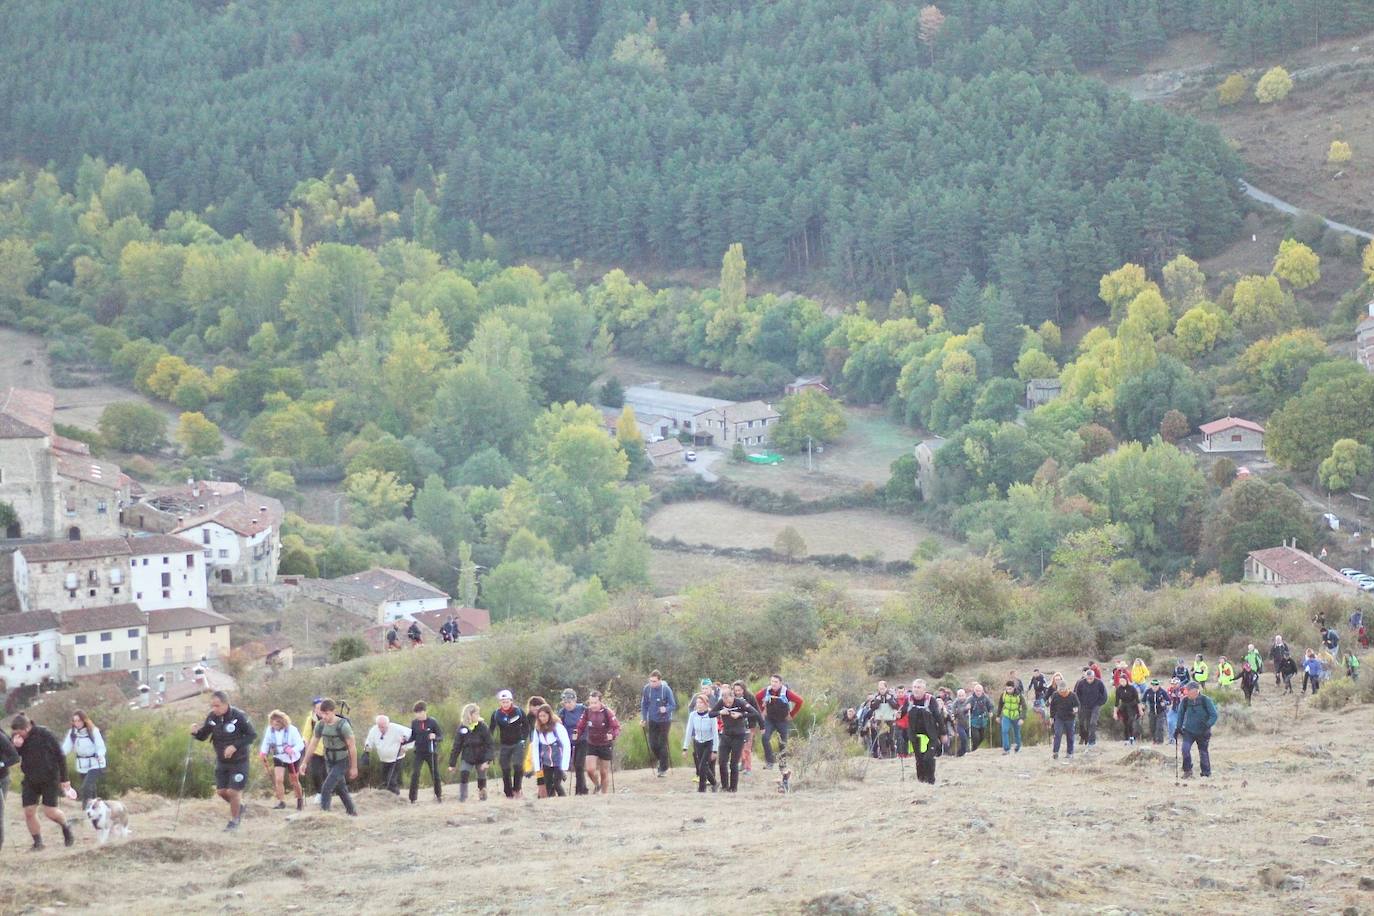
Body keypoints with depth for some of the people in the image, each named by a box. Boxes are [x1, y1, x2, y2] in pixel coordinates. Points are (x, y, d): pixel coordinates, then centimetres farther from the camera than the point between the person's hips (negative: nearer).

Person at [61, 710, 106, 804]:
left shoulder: (93, 731, -13)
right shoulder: (72, 732, -1)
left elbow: (101, 747, -13)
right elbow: (66, 747, -7)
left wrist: (100, 755, -35)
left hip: (95, 764, -5)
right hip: (82, 766, 5)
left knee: (86, 788, -20)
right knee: (91, 789, 13)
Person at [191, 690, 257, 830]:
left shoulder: (238, 716, -21)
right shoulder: (212, 717, -6)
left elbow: (252, 735, -15)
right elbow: (203, 736, 4)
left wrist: (235, 746, -26)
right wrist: (195, 732, -20)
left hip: (239, 761, -5)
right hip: (221, 761, 5)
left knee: (233, 792, -6)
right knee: (221, 791, 6)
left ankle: (234, 821, 15)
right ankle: (239, 806, 35)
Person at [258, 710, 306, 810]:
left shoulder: (291, 730, -22)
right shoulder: (270, 730, -11)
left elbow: (300, 744, -24)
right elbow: (266, 743, 1)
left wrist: (293, 750, -44)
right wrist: (263, 752, -18)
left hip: (293, 759, -2)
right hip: (279, 758, 2)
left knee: (294, 782, 12)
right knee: (278, 780, -17)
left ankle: (300, 799, 38)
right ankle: (281, 802, -9)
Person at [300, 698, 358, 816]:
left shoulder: (343, 725, -24)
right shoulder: (321, 725, -7)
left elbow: (352, 747, -19)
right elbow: (312, 744, 4)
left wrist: (354, 767, -15)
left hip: (342, 762, -6)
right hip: (329, 761, 6)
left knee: (326, 788, -16)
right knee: (340, 789, 17)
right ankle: (352, 812, 32)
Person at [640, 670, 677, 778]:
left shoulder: (666, 689, -17)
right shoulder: (647, 688, -8)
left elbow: (673, 705, -11)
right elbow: (644, 704, 6)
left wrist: (666, 709, -32)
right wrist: (643, 718, 2)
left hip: (664, 720, -3)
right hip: (652, 720, 3)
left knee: (662, 744, 0)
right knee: (653, 744, 4)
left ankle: (663, 768, 14)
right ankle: (659, 760, 31)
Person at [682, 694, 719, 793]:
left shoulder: (711, 715, -18)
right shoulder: (693, 715, -8)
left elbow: (715, 733, -13)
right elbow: (688, 731, -1)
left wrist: (715, 750, -14)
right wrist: (685, 748, -2)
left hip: (709, 743, -4)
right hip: (698, 743, 4)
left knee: (702, 767, -14)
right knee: (702, 767, 4)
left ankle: (701, 788, 3)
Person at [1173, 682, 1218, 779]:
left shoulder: (1205, 700, -13)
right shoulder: (1185, 701, -4)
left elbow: (1214, 715, -11)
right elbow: (1181, 714, 10)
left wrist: (1207, 725, -25)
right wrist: (1178, 728, 8)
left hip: (1203, 732, -2)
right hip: (1188, 730, 2)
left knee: (1203, 752, 7)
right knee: (1185, 749, -18)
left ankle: (1206, 773, 23)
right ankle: (1187, 770, -2)